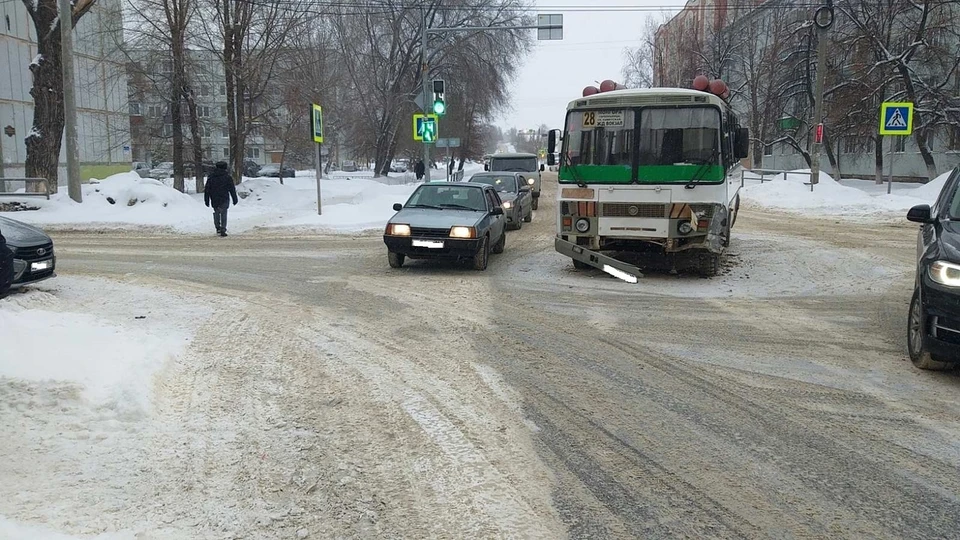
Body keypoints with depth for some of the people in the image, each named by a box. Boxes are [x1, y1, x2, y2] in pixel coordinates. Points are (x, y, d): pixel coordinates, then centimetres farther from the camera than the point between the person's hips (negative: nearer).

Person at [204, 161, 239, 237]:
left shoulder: (211, 176, 7)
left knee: (216, 213, 19)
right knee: (223, 214, 0)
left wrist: (206, 200, 12)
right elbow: (232, 189, -1)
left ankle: (218, 228, 20)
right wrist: (235, 199, 5)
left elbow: (207, 189, 8)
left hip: (214, 199, 3)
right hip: (224, 199, -3)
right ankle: (223, 230, -8)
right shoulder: (227, 176, -2)